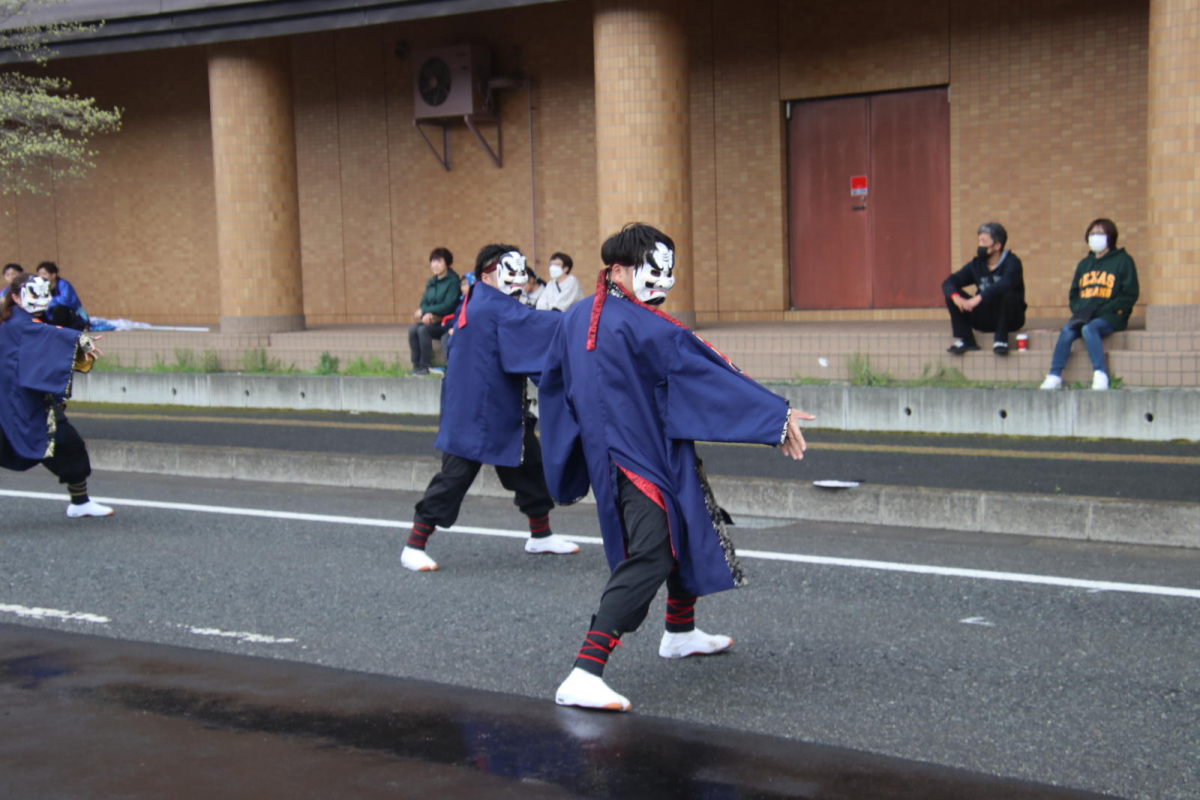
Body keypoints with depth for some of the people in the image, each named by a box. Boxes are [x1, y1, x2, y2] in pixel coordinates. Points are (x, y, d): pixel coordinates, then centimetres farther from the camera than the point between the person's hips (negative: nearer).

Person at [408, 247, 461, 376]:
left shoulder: (453, 281, -9)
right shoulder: (431, 282, 13)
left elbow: (448, 306, -17)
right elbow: (424, 302, 10)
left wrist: (424, 311, -13)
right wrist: (427, 314, -14)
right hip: (431, 320, 6)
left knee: (423, 330, -29)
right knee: (413, 329, -20)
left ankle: (424, 367, -20)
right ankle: (416, 365, -17)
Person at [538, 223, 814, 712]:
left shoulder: (575, 319, 8)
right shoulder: (642, 326, -18)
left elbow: (551, 387, 17)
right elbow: (709, 374, -19)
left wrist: (566, 468, 29)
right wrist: (776, 416, -17)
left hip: (606, 453, 10)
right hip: (644, 460, -10)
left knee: (687, 530, 27)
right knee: (649, 559, -15)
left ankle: (680, 633, 44)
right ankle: (584, 676, -25)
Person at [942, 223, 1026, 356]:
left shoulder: (1011, 262, -12)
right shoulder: (976, 264, 3)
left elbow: (1005, 284, -34)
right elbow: (948, 282, -5)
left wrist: (979, 298, -40)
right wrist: (955, 297, -27)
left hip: (1009, 319, -4)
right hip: (984, 318, 4)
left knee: (1008, 295, -36)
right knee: (951, 293, -11)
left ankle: (1001, 339, -19)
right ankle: (965, 339, -13)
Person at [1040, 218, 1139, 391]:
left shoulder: (1123, 261, 4)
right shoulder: (1084, 264, 21)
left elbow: (1129, 295, -3)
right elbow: (1073, 293, 24)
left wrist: (1102, 311, -13)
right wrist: (1078, 310, 2)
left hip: (1111, 317, -5)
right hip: (1083, 315, 5)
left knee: (1089, 328, -35)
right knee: (1067, 330, -25)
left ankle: (1100, 375, -35)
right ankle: (1055, 376, -29)